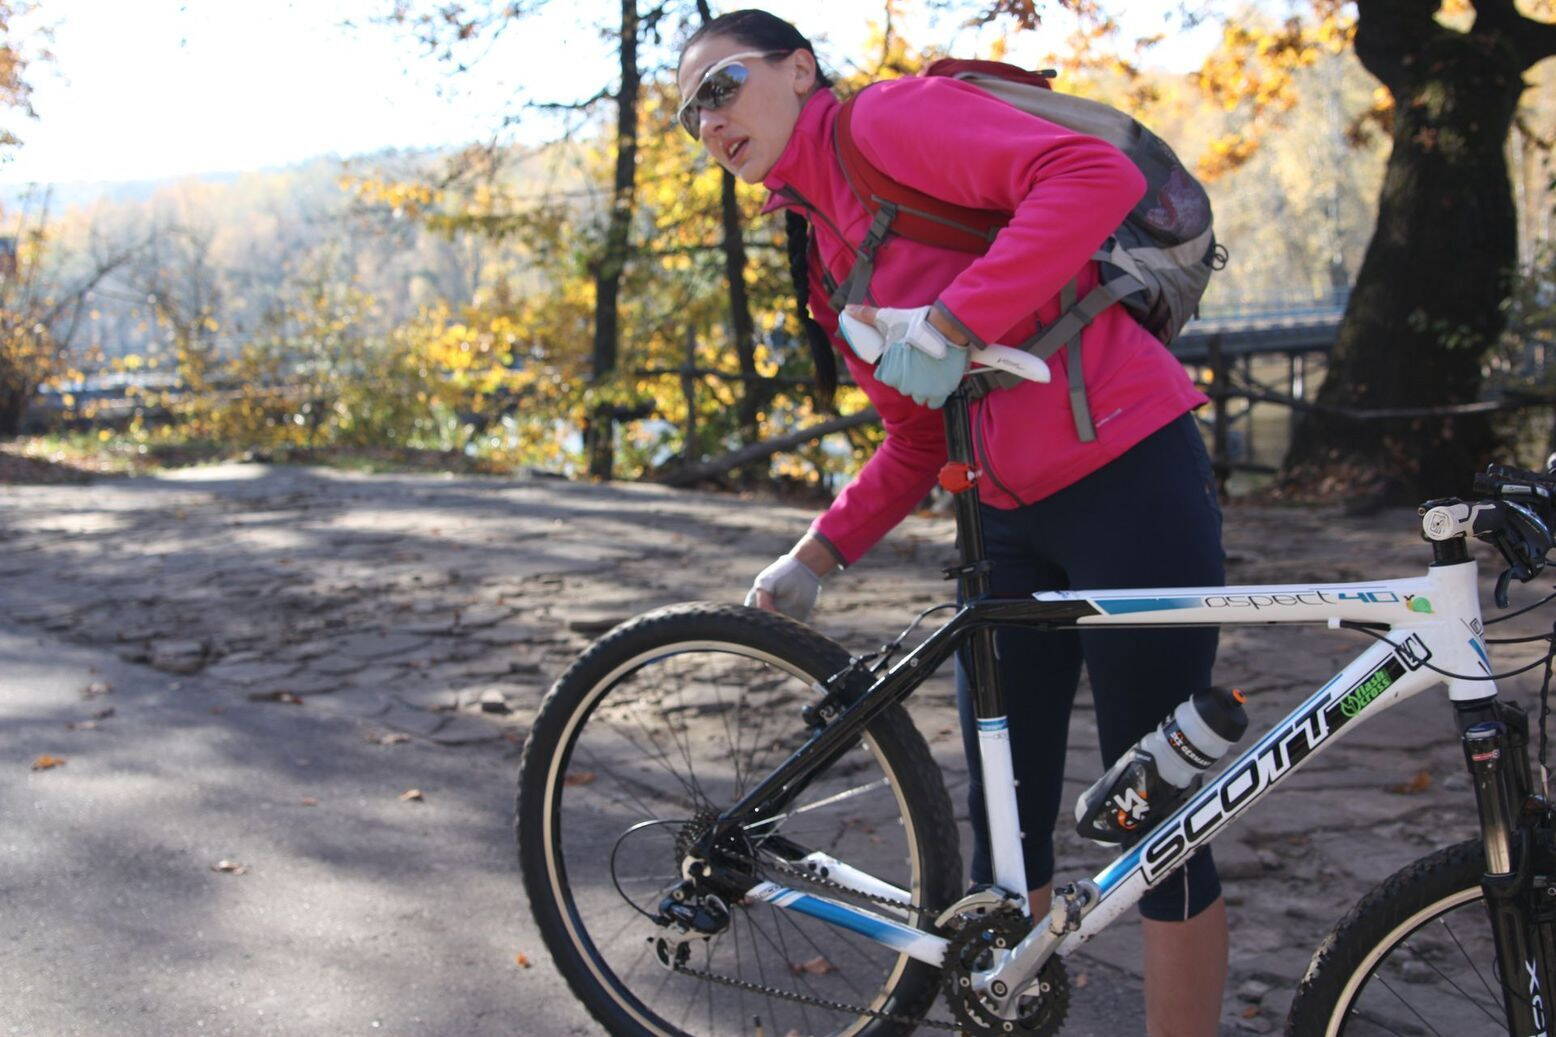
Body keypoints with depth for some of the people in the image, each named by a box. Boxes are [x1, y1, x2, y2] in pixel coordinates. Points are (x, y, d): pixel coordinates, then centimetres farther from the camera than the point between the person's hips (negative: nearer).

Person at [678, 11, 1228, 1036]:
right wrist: (814, 556, 8)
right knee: (1005, 820, 12)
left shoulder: (889, 118, -8)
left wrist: (950, 325, -25)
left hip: (1130, 481, -8)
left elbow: (1097, 176, -24)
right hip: (1012, 519, 9)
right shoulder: (820, 251, 16)